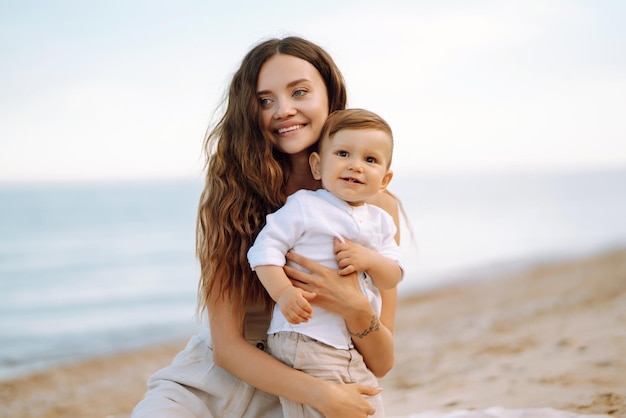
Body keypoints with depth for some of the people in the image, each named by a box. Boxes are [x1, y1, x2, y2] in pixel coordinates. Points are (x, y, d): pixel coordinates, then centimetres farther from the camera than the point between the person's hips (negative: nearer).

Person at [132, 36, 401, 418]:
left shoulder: (376, 207, -3)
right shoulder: (228, 195, -6)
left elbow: (380, 364, 0)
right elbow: (227, 345, -10)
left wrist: (356, 309, -22)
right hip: (216, 381, -1)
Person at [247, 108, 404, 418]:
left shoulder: (380, 221, 12)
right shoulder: (303, 207, -7)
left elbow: (393, 277, 8)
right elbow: (265, 248, -13)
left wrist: (369, 259, -13)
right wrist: (283, 292, -27)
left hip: (357, 347, 7)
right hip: (305, 341, -7)